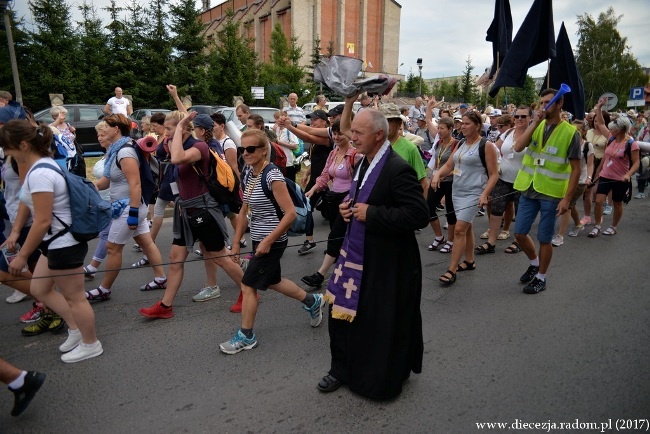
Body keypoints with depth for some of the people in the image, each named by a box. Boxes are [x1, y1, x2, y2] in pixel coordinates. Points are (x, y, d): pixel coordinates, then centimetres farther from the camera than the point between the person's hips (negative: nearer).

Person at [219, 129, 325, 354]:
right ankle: (313, 301, 42)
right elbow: (244, 212, 11)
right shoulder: (248, 175, 4)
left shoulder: (272, 176, -21)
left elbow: (291, 213, -24)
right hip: (258, 239, 9)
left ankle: (246, 336, 20)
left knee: (248, 285, 0)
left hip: (272, 241, -9)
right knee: (272, 281, 22)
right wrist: (236, 243, 10)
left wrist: (268, 241, -22)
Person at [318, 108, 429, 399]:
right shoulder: (364, 163, 7)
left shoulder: (398, 169, -21)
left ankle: (383, 379, 35)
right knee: (343, 311, 16)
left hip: (386, 263, -8)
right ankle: (343, 368, 38)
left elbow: (419, 215, -26)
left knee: (383, 324, 10)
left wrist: (371, 213, -24)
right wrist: (349, 207, 0)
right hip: (357, 254, 9)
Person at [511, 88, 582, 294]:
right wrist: (535, 123, -17)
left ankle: (541, 277, 23)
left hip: (551, 193, -4)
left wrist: (567, 198, -13)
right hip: (528, 190, 4)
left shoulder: (570, 132, -8)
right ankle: (534, 263, 36)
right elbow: (518, 147, -12)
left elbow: (575, 169, -8)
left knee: (544, 239, 5)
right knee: (520, 233, 9)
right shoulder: (536, 126, 5)